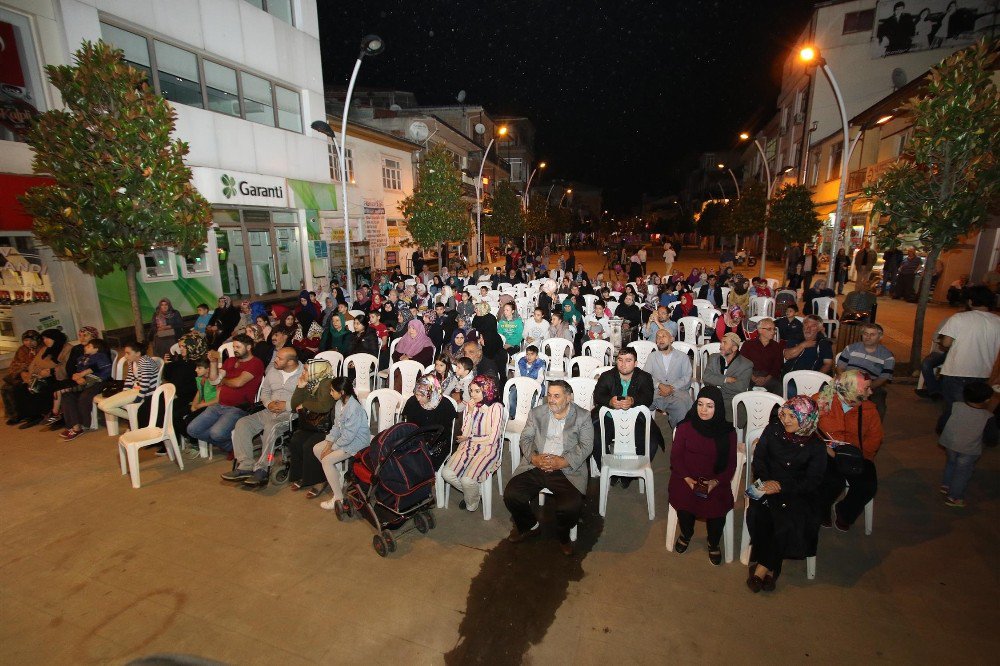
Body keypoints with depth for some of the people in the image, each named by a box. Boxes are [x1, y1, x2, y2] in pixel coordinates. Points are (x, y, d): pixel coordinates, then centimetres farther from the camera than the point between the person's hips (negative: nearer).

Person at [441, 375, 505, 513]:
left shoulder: (496, 408, -11)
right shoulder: (469, 406, 4)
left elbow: (491, 439, -12)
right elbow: (465, 433, -2)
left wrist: (469, 438, -2)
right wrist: (470, 412, -12)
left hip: (488, 450, -5)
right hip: (468, 448, 5)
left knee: (467, 480, -24)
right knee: (446, 473, -16)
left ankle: (472, 503, 10)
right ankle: (471, 491, 11)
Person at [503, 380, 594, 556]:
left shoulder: (582, 416, 3)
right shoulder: (536, 413, 11)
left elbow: (586, 446, -3)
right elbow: (525, 438, 9)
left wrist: (563, 462, -17)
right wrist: (534, 457, -11)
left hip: (567, 469, -2)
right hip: (535, 465, 3)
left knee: (571, 507, -27)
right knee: (510, 495, -16)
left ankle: (563, 536, 11)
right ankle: (528, 526, 17)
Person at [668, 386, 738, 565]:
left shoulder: (727, 431, 1)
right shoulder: (685, 427, -2)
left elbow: (731, 465, 3)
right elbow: (675, 456, 0)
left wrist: (715, 482, -13)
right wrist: (688, 479, -14)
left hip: (716, 481, 1)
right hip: (685, 478, 0)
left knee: (717, 509, -22)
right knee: (684, 507, -22)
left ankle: (713, 544, 14)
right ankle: (686, 534, 16)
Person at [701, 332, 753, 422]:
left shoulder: (746, 365, 3)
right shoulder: (713, 358, 13)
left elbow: (741, 387, -11)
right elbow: (705, 377, -2)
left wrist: (715, 381, -8)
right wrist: (727, 379, -12)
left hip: (732, 400, -2)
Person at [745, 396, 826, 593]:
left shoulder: (816, 446, -3)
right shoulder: (773, 430, 2)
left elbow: (812, 481, -6)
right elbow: (759, 458, 4)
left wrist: (781, 486, -18)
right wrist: (766, 480, -13)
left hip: (798, 493, -1)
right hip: (769, 484, 2)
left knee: (789, 523, -27)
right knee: (757, 514, -26)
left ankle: (763, 566, -9)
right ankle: (770, 568, -10)